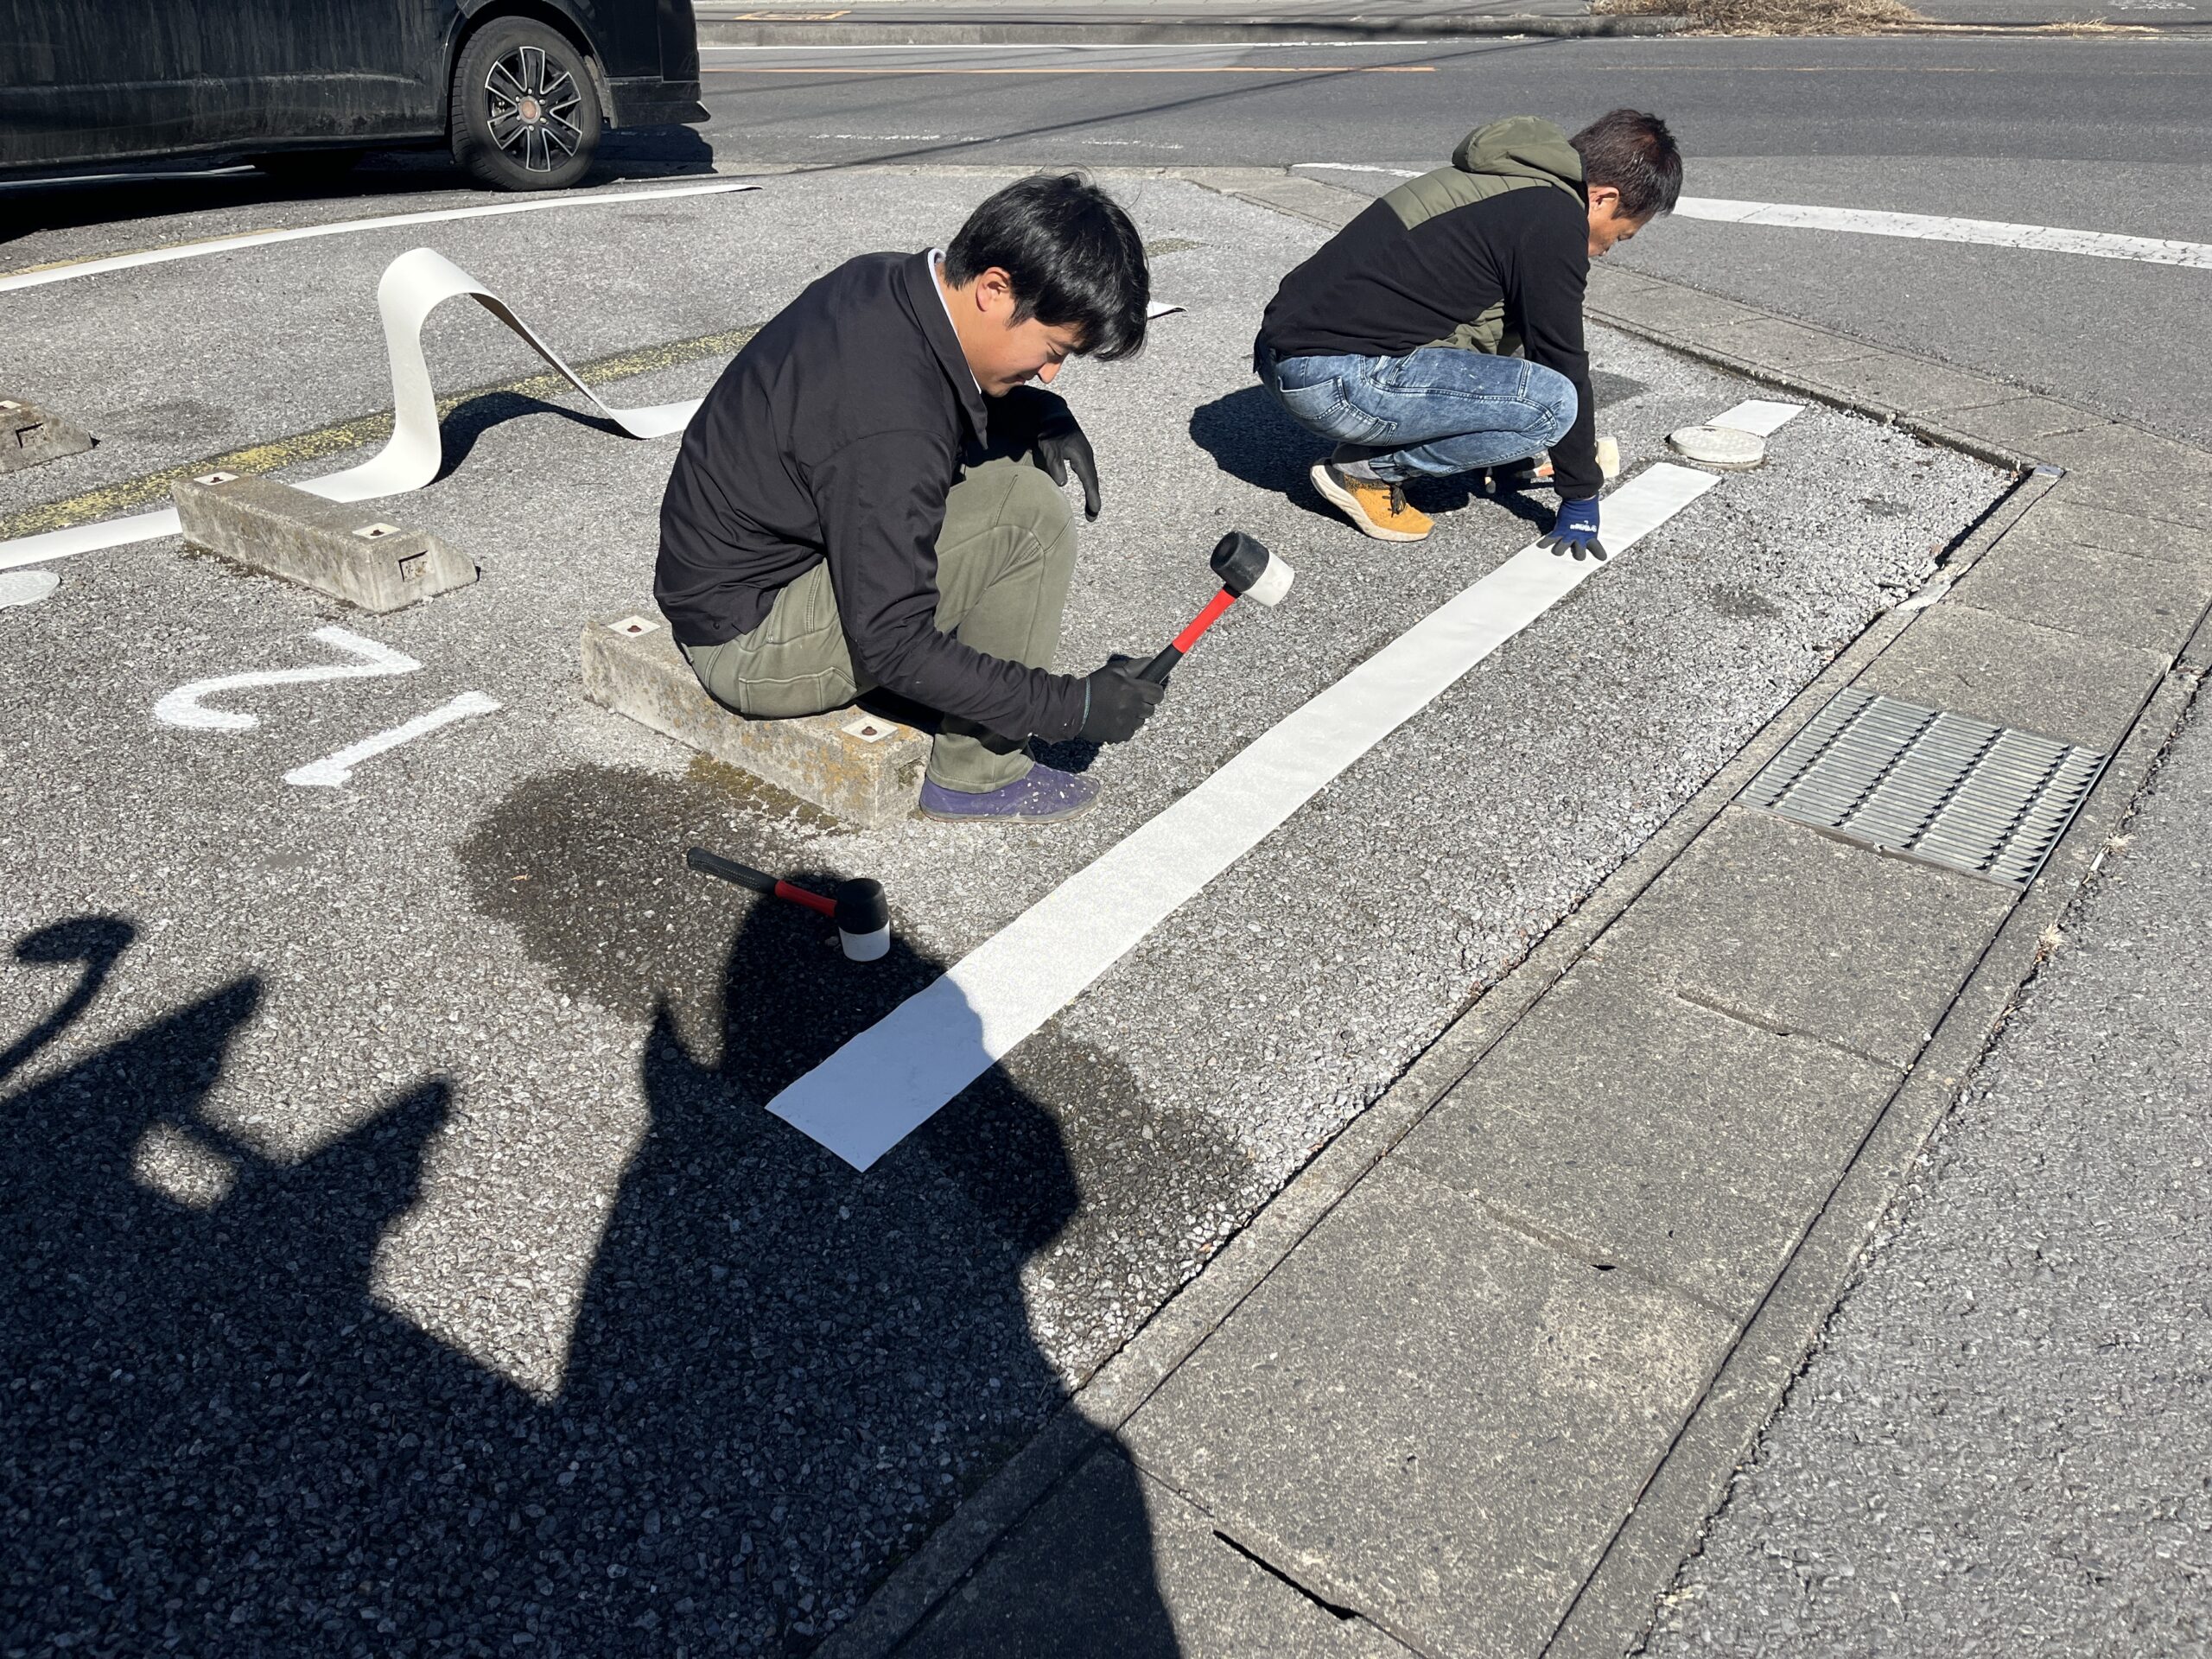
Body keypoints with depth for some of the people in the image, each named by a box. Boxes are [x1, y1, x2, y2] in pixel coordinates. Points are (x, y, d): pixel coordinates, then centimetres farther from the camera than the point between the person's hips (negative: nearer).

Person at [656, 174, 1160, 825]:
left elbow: (970, 387, 18)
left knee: (1020, 453, 8)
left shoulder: (888, 281, -5)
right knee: (1030, 518, -23)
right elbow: (893, 647, -29)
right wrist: (1070, 706, -23)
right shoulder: (890, 432, -33)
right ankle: (976, 775, -8)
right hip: (748, 638, -10)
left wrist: (1041, 413, -3)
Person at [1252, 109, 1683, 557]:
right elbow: (1563, 363, -4)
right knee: (1552, 402, -13)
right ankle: (1365, 469, -2)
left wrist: (1507, 464, 37)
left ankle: (1370, 454, 14)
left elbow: (1504, 334, 30)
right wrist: (1581, 498, 7)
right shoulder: (1555, 220, -9)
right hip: (1334, 378, -10)